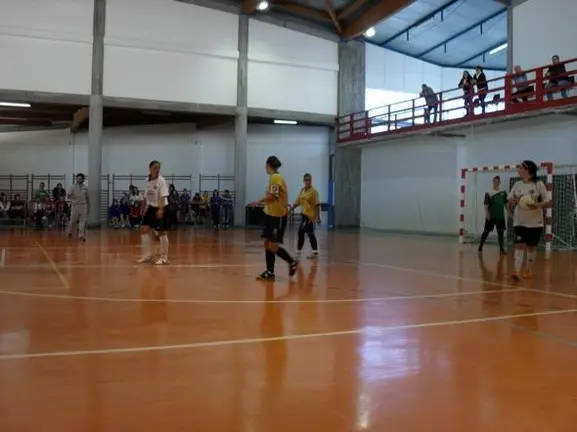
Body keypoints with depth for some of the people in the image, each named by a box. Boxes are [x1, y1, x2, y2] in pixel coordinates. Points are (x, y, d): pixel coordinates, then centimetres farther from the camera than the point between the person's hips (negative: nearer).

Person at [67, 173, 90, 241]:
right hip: (75, 205, -2)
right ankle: (70, 232, 29)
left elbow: (87, 198, 12)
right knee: (73, 221, 3)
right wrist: (73, 197, -24)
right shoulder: (73, 187, -1)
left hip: (83, 205, 2)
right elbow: (69, 196, -1)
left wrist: (88, 207, 10)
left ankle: (81, 235, 0)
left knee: (83, 221, -3)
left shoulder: (85, 187, 6)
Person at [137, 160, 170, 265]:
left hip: (160, 208, -7)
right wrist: (145, 209, 17)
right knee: (144, 229, 1)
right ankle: (147, 254, 11)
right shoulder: (148, 181, 7)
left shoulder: (161, 181, -13)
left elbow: (163, 196, -21)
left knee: (161, 232, -2)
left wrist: (160, 209, -31)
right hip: (151, 208, 7)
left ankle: (164, 257, 9)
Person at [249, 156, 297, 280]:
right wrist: (263, 202, 10)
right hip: (272, 215, 10)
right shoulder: (275, 177, 13)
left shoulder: (275, 177, -15)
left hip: (277, 216, -10)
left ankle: (292, 262, 11)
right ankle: (270, 272, 13)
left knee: (273, 246, -5)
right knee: (267, 244, 9)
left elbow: (272, 196, -22)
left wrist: (258, 202, -13)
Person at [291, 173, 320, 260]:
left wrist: (317, 216, -16)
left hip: (310, 215, -7)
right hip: (304, 214, 7)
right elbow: (298, 202, 13)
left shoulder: (314, 191, -10)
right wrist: (290, 209, 4)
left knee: (301, 232, -11)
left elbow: (316, 204, -13)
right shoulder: (302, 190, 11)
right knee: (310, 234, 10)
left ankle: (298, 252, -4)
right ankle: (315, 252, 18)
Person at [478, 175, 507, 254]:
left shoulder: (503, 193, 6)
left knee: (501, 232, 3)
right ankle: (480, 245, 22)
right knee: (486, 231, 6)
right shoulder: (489, 193, -6)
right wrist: (487, 214, -22)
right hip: (491, 216, -3)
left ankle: (502, 249, 6)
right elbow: (486, 205, -12)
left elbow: (506, 204, 12)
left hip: (500, 216, 3)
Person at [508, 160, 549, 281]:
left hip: (535, 222, -2)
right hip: (519, 222, 2)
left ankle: (528, 270, 22)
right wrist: (514, 202, -13)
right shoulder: (517, 185, 5)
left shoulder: (539, 184, -6)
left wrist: (537, 205, -24)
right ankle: (517, 271, -15)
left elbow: (547, 202, -4)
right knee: (519, 245, -9)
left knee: (531, 247, 7)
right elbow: (510, 201, 10)